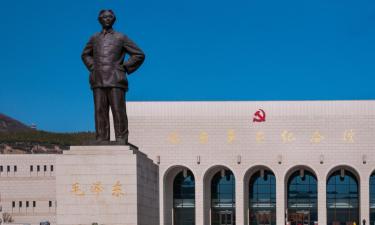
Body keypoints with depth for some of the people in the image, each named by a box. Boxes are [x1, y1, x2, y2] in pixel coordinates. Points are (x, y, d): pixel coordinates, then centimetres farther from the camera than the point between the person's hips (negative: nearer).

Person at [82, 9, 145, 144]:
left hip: (115, 81, -3)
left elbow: (139, 55, 7)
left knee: (119, 111, -8)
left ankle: (121, 141, -9)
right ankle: (101, 140, -2)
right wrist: (92, 68, 16)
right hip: (98, 82, 3)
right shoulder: (94, 39, 16)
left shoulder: (121, 38, 6)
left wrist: (124, 68, -1)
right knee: (100, 112, -2)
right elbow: (85, 55, 33)